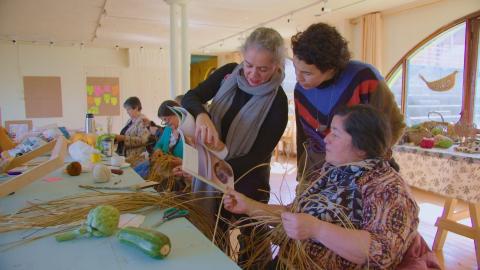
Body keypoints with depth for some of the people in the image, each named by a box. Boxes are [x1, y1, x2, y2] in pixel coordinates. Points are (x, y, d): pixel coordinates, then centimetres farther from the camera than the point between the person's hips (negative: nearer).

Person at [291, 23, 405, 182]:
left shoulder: (364, 78, -19)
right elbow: (303, 138, 7)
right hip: (316, 172, 4)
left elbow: (394, 126, -7)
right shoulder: (301, 90, -5)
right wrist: (302, 177, 9)